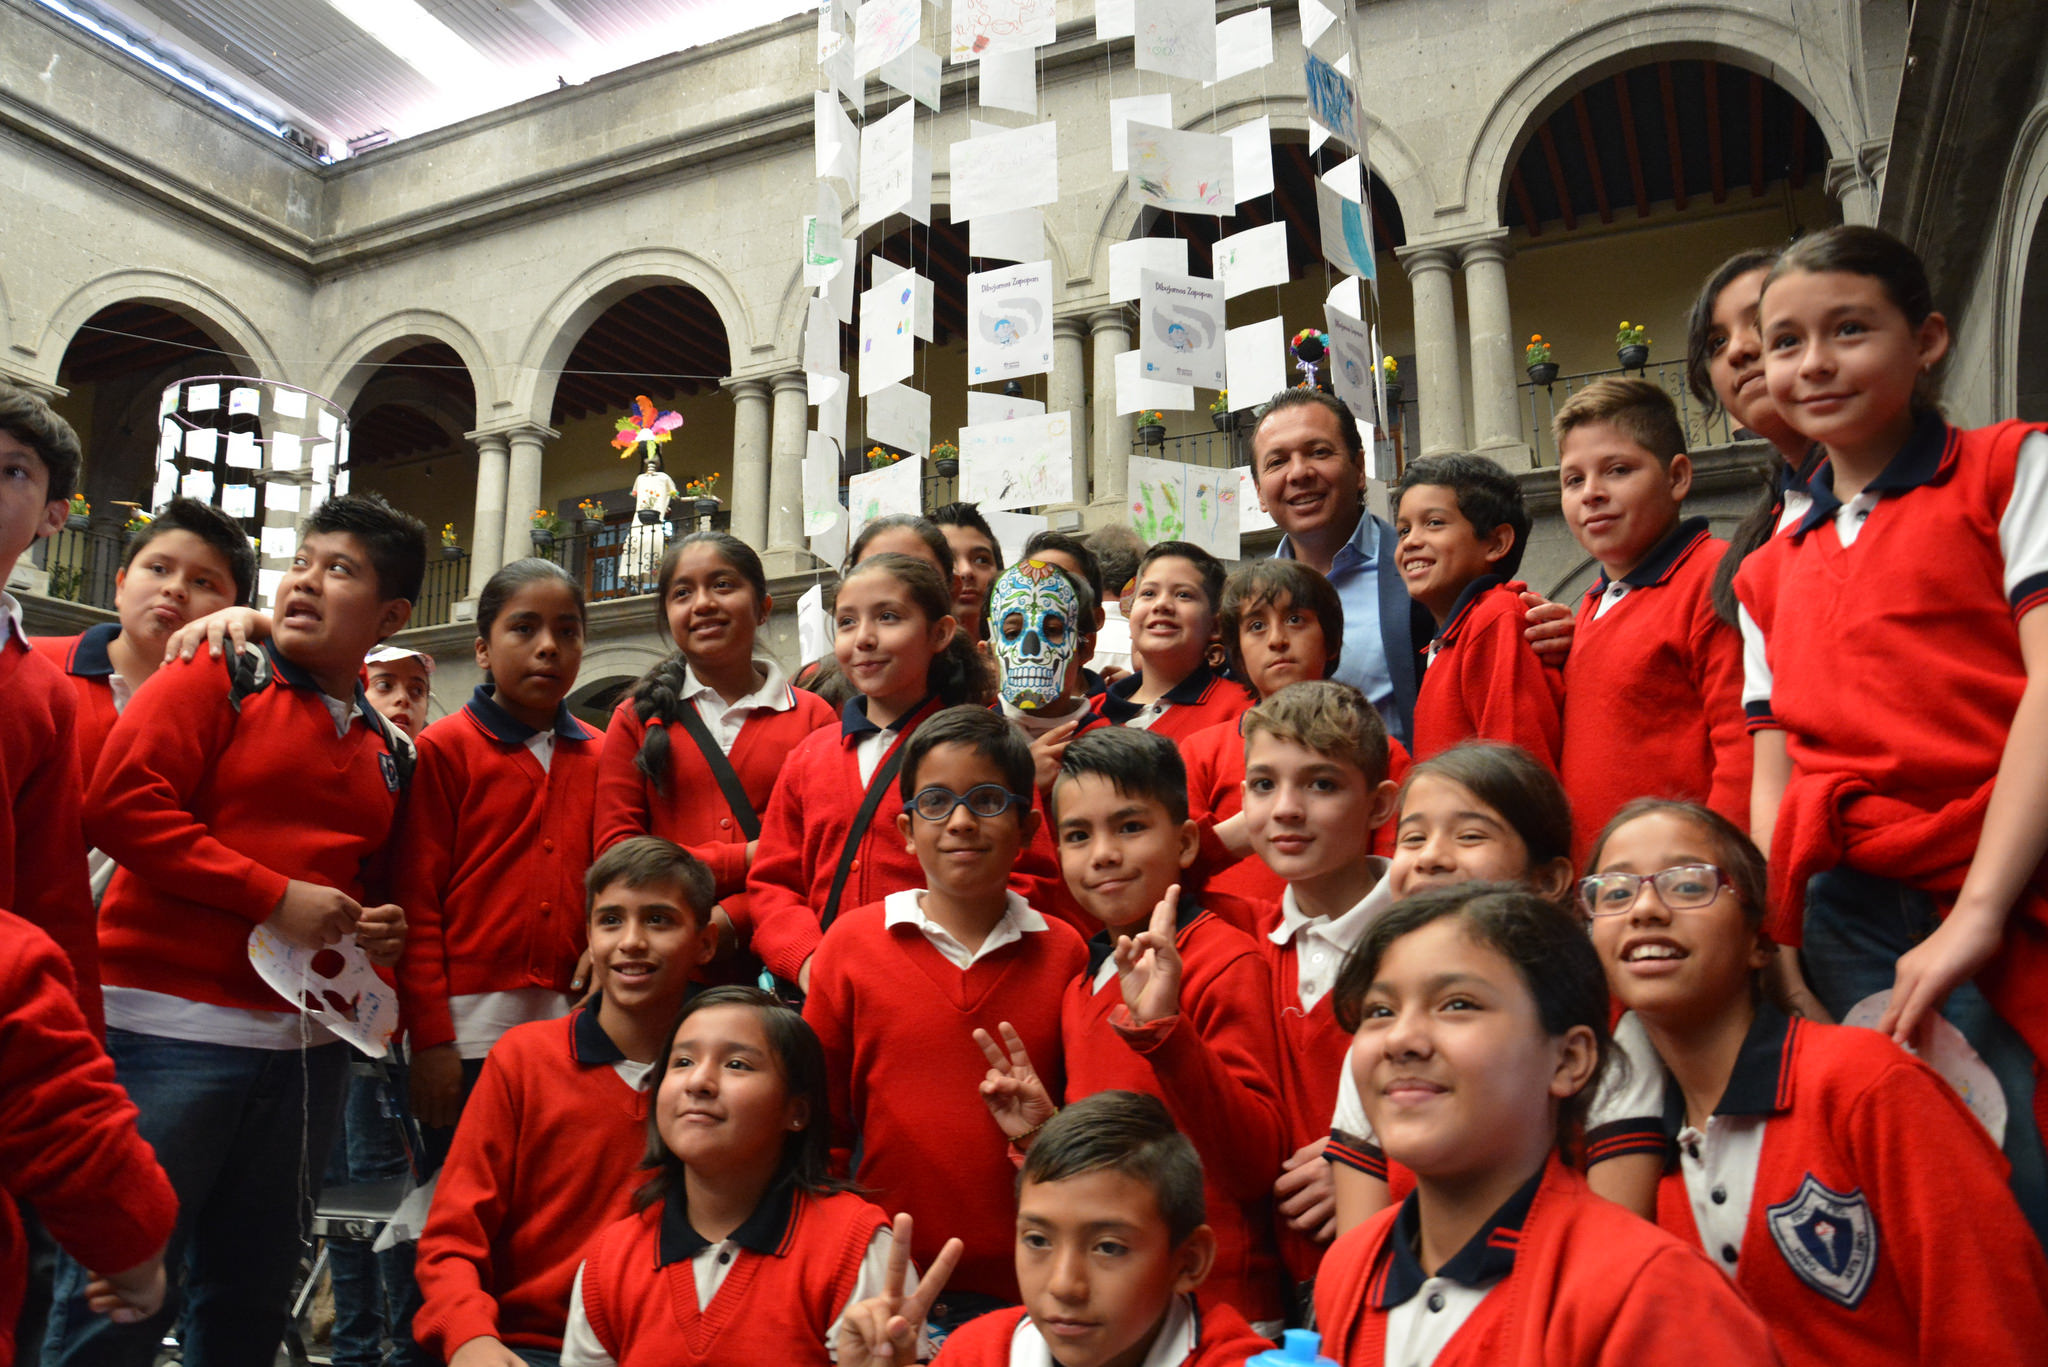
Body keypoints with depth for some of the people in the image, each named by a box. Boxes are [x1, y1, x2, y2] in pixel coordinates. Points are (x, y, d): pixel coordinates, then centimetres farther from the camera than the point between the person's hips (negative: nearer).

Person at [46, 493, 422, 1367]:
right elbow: (122, 803, -12)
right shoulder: (218, 680, -1)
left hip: (305, 1046, 5)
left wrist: (379, 928, 4)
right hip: (170, 1025, -5)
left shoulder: (389, 752, 14)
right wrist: (276, 897, -15)